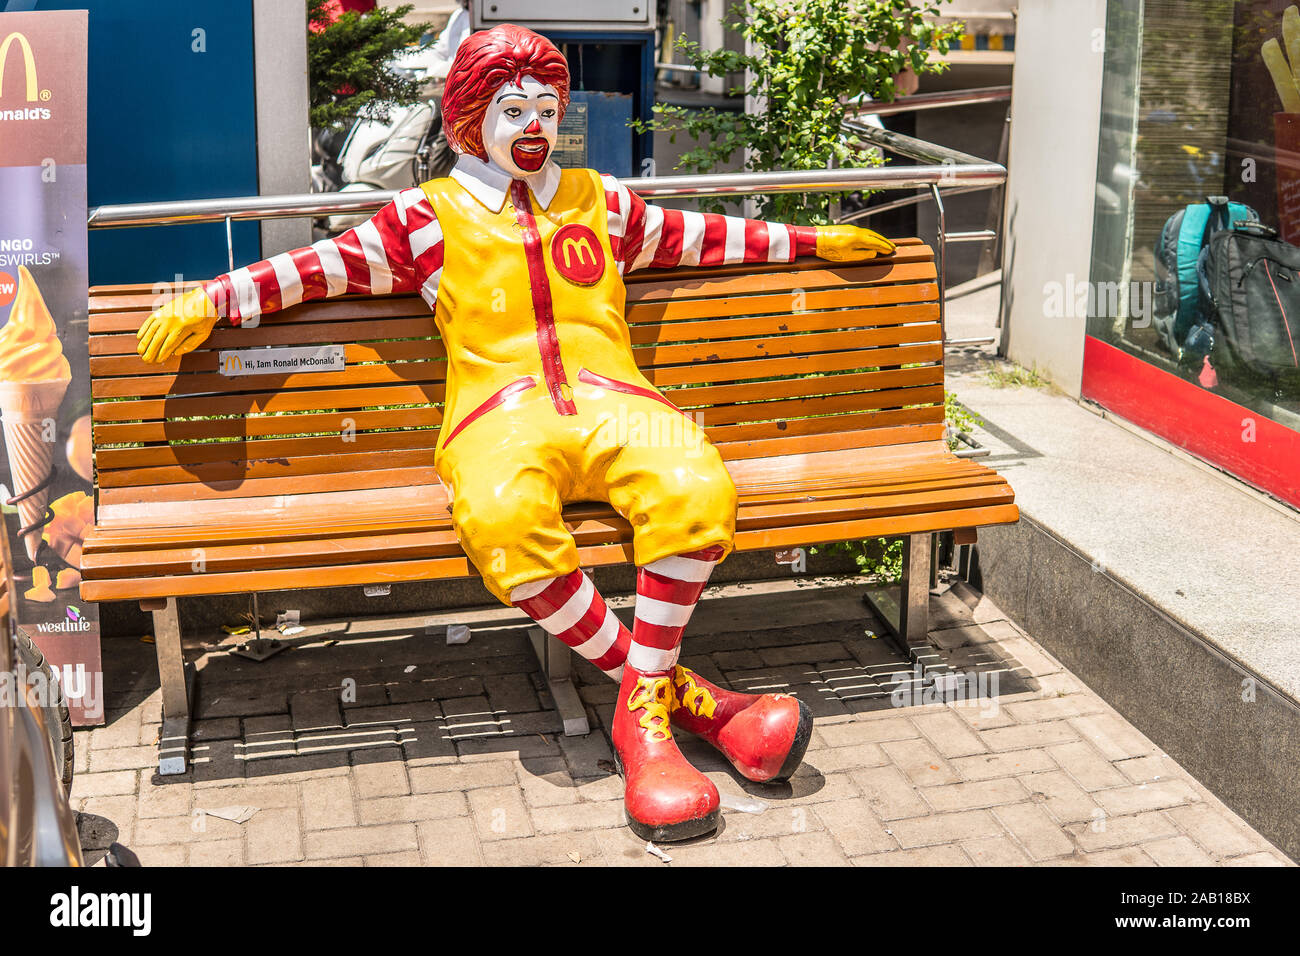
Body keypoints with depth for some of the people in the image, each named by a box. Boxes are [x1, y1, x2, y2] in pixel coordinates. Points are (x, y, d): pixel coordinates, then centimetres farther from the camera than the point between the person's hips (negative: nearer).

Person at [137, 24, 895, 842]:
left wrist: (809, 241, 38)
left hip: (611, 402, 2)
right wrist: (211, 301, 9)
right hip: (501, 415, -2)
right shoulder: (430, 216, 19)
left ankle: (643, 706, -17)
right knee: (504, 522, -39)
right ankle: (673, 688, -22)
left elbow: (695, 236, 35)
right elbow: (327, 267, 16)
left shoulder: (599, 199, 26)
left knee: (697, 490, -33)